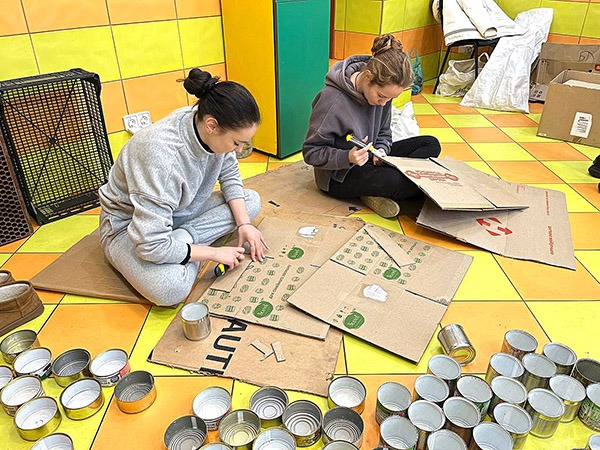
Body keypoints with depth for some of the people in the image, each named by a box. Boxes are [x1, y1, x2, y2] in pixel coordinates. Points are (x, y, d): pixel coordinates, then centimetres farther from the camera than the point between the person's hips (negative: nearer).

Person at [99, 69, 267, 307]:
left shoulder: (214, 129, -18)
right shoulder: (160, 155, -38)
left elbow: (229, 175, 2)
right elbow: (151, 246, -37)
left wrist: (244, 223, -11)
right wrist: (214, 253, -26)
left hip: (180, 210, 8)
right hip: (128, 225, -8)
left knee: (252, 201, -3)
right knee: (170, 288, -36)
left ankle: (183, 238, -9)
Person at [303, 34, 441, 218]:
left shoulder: (382, 89, -4)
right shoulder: (332, 100, -25)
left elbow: (383, 133, 10)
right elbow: (311, 152, -20)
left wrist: (381, 151, -13)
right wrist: (347, 158, -35)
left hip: (369, 161, 9)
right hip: (338, 176, -8)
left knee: (431, 144, 0)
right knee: (396, 181, -34)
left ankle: (376, 192, -12)